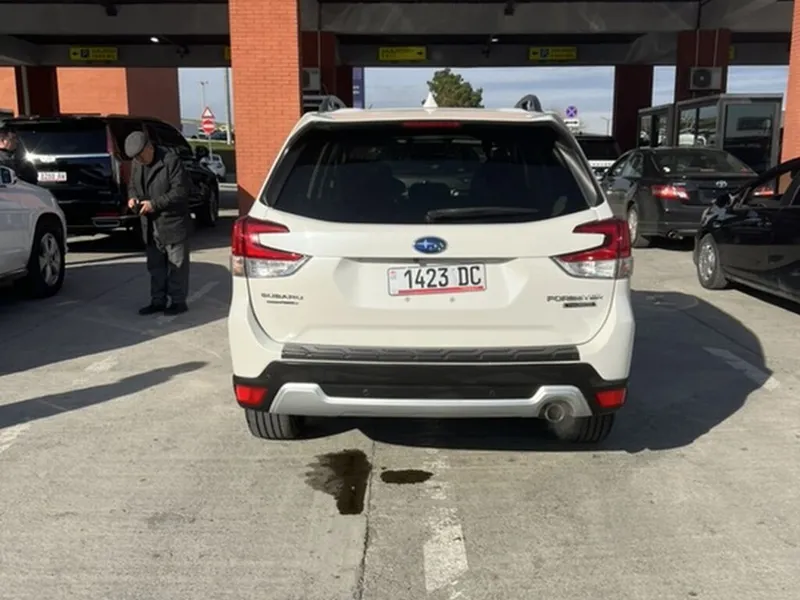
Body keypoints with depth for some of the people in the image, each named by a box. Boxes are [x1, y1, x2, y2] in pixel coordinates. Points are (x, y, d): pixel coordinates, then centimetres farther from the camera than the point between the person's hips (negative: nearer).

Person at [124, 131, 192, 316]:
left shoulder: (171, 161, -15)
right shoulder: (137, 164, 8)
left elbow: (180, 191, -19)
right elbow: (133, 185, 22)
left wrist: (154, 204, -20)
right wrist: (133, 197, -2)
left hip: (173, 223, -7)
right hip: (151, 225, 7)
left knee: (177, 265, 2)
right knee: (155, 266, 13)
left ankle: (178, 301, 11)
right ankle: (158, 301, 23)